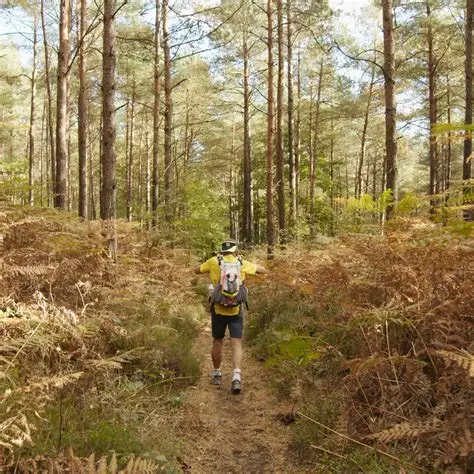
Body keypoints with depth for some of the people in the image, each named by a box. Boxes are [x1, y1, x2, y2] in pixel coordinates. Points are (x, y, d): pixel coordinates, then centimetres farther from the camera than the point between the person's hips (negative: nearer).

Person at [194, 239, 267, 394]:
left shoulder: (214, 262, -1)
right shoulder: (242, 263, 1)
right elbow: (263, 270, 11)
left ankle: (216, 374, 30)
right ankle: (236, 377, -14)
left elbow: (196, 270, 14)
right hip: (236, 310, 0)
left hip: (218, 309, 1)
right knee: (237, 344, 1)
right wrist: (249, 264, 25)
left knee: (217, 342, 16)